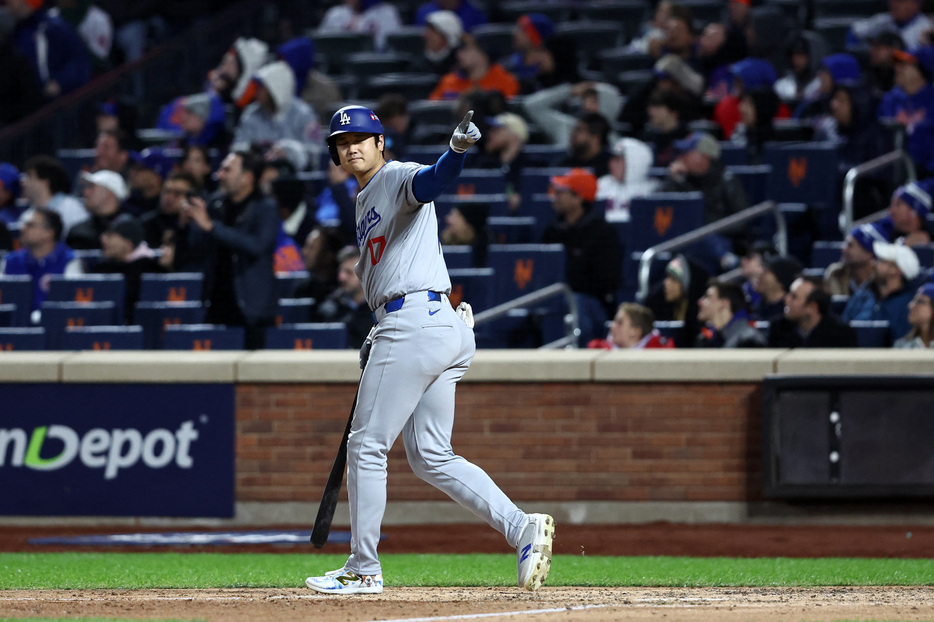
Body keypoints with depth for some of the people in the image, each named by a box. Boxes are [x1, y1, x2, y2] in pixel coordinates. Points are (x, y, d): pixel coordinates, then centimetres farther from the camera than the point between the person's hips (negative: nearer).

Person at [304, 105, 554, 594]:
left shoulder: (397, 178, -4)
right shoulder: (365, 202, 24)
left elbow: (432, 181, -27)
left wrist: (456, 150, -48)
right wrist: (380, 335, 18)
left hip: (415, 324, -10)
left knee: (366, 446, -2)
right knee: (430, 457, 9)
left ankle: (363, 570, 5)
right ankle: (521, 528, -4)